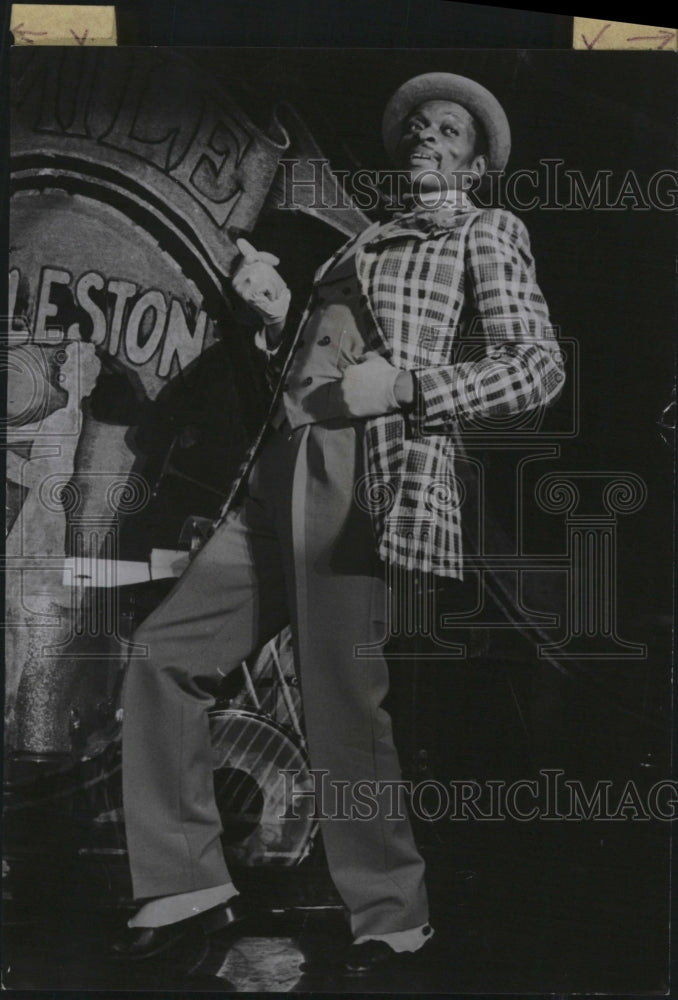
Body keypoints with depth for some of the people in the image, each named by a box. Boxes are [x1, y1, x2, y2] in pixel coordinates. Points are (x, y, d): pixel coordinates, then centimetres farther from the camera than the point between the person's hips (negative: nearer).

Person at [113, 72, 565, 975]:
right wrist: (275, 314, 9)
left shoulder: (487, 233, 10)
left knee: (340, 698, -10)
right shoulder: (361, 243, 28)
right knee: (165, 650, 1)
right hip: (281, 470, 7)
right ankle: (189, 881, 8)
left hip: (362, 473, -7)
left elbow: (539, 366, -2)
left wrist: (405, 383, -12)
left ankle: (392, 915, 6)